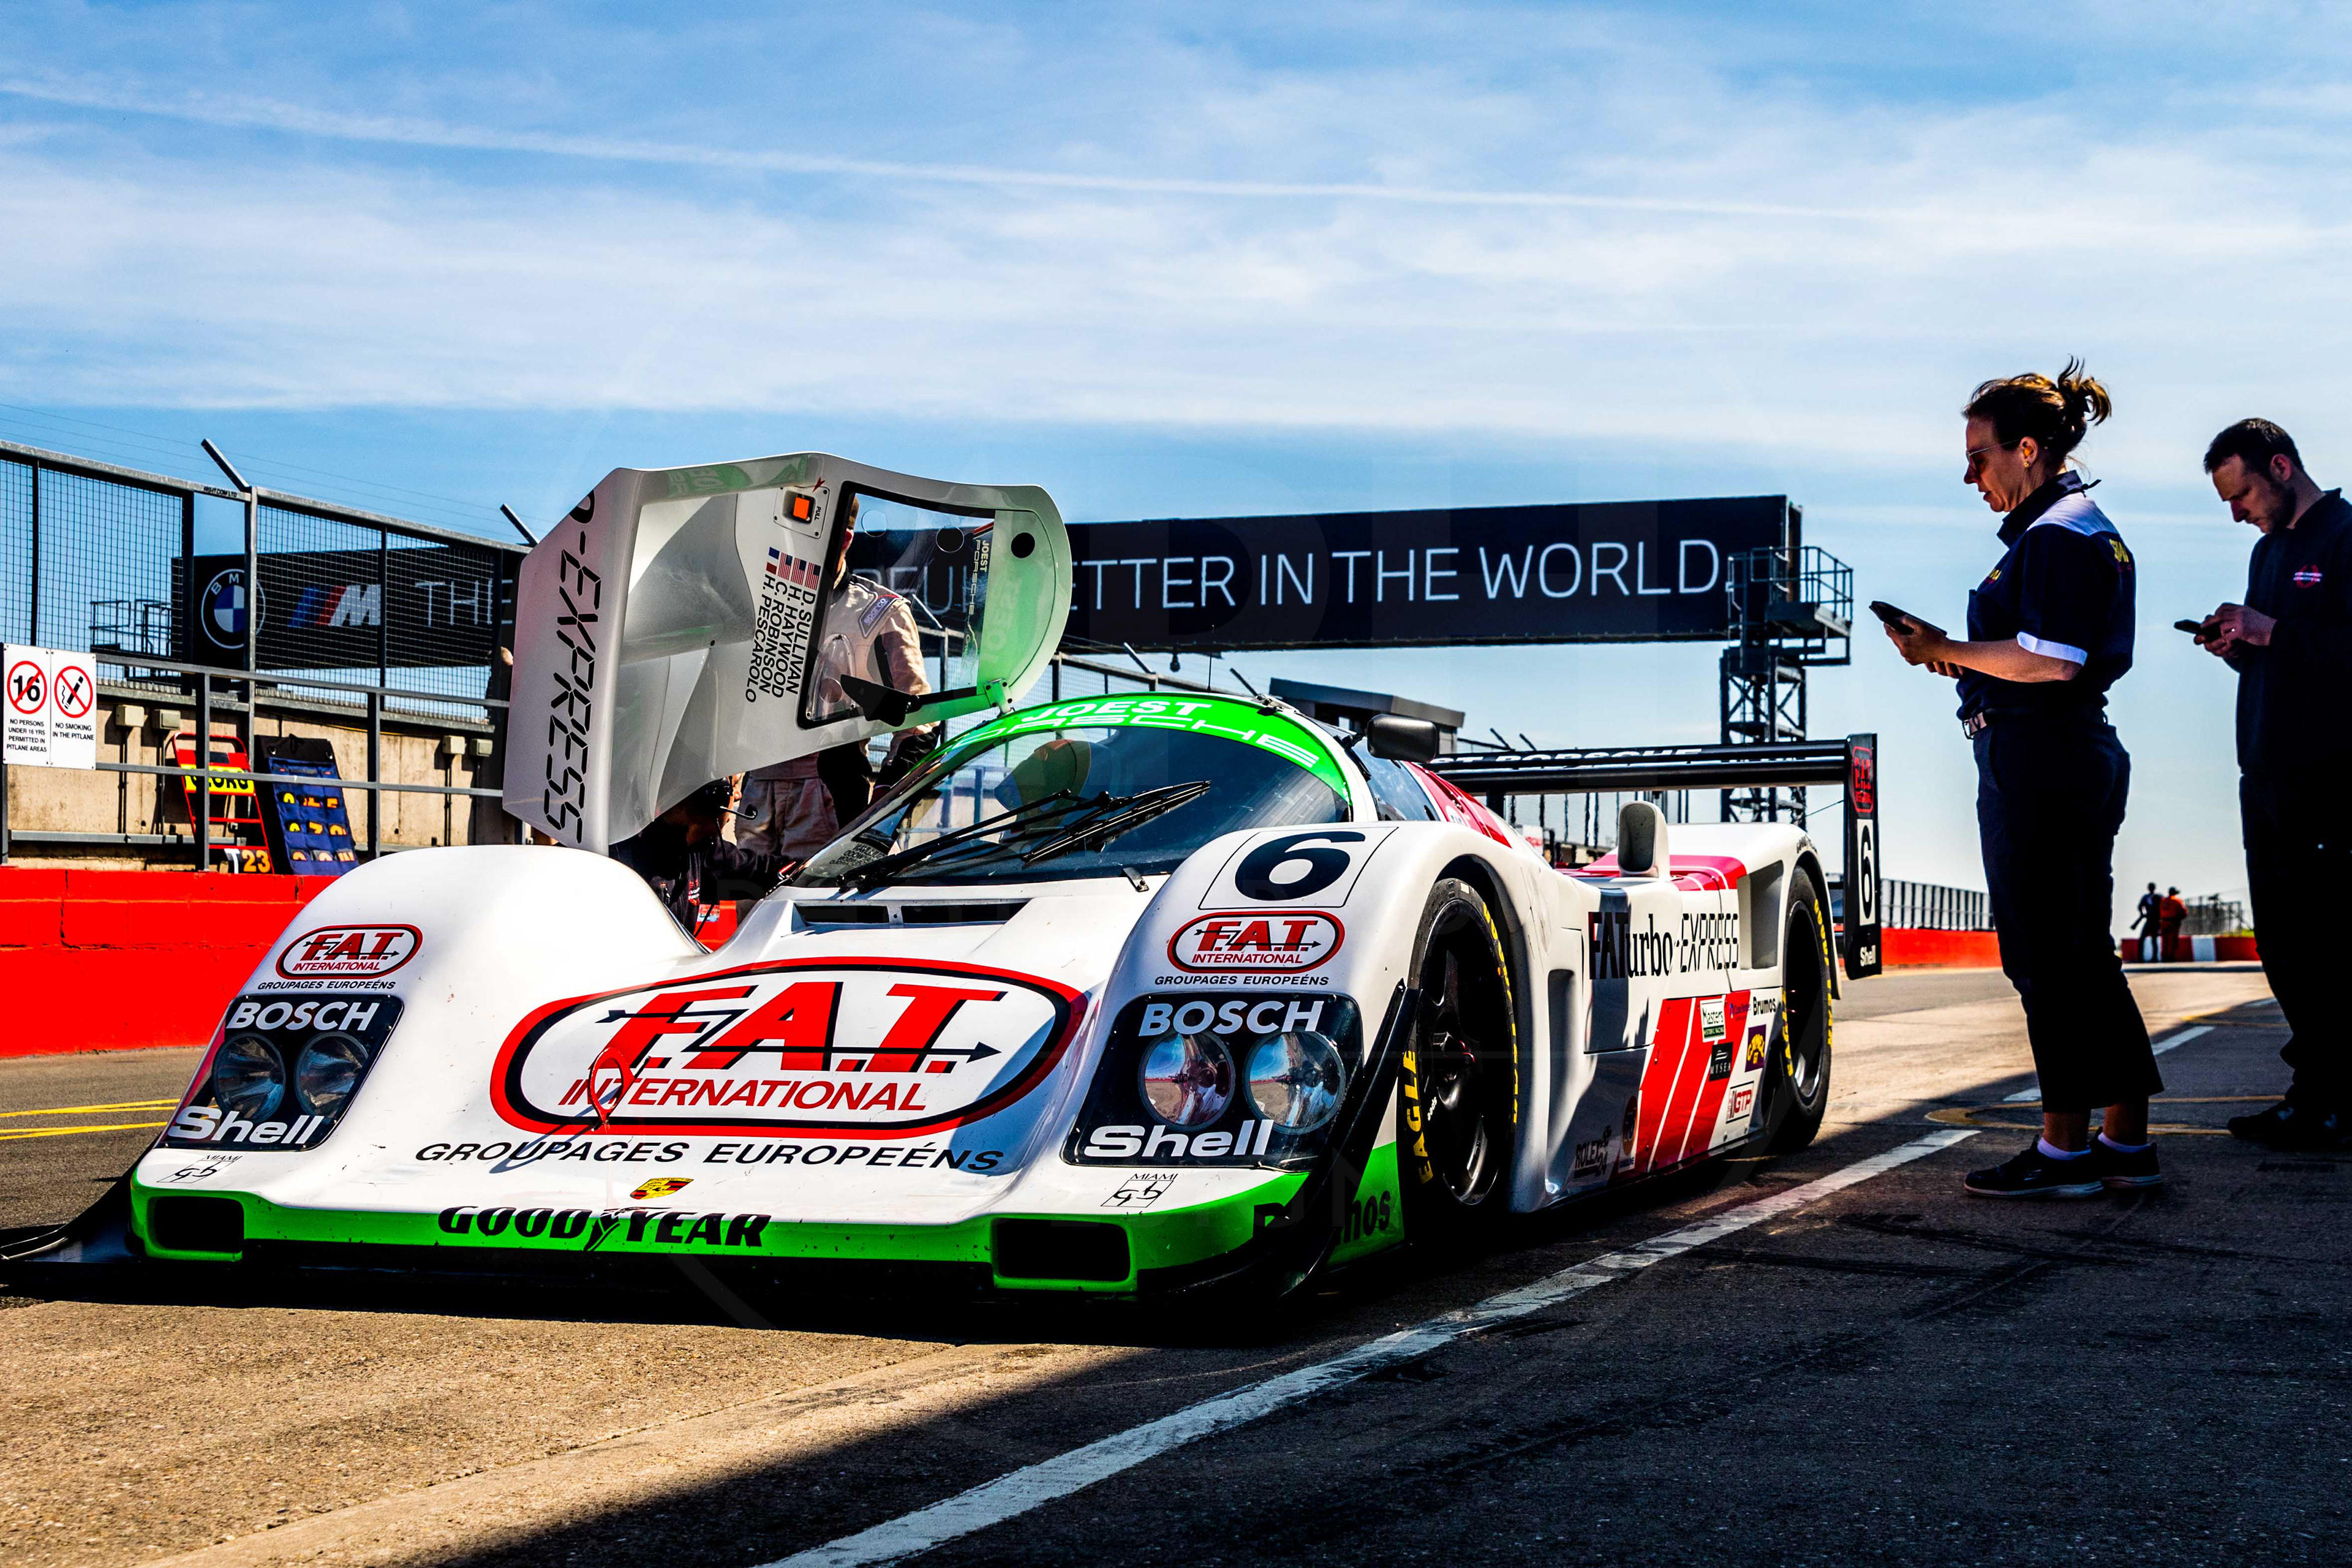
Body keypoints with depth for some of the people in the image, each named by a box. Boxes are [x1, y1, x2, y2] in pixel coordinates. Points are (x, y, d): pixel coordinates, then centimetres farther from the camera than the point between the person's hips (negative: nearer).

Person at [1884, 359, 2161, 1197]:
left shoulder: (2056, 536, -13)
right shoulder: (2083, 527, 19)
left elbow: (2052, 661, -22)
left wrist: (1944, 650, -14)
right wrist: (1960, 657, 16)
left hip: (2037, 760, -11)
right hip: (2085, 753, 11)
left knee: (2044, 957, -4)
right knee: (2085, 953, 13)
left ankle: (2065, 1150, 2)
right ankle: (2127, 1141, 17)